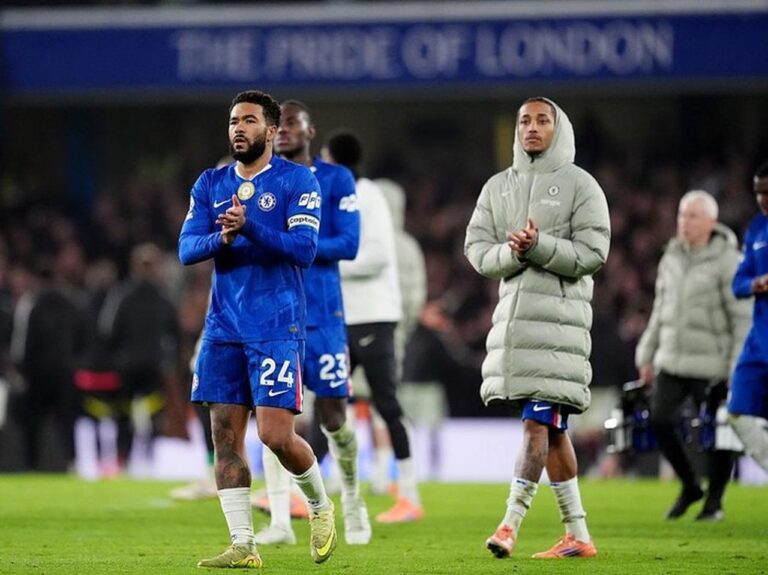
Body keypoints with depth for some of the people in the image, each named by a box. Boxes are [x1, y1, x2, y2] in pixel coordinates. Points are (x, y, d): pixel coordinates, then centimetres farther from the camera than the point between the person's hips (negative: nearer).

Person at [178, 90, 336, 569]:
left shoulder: (297, 181, -3)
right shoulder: (211, 184, 12)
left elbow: (304, 249, -13)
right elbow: (187, 249, 3)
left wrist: (250, 226, -26)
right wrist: (222, 238, -17)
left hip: (277, 326, -5)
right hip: (224, 327, 5)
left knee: (276, 435, -10)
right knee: (226, 435, 1)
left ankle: (321, 506, 18)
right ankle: (243, 546, 6)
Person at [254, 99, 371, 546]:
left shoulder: (336, 180, 1)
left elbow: (348, 244, -8)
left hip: (321, 311, -2)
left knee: (332, 415, 0)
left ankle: (352, 498, 26)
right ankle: (280, 522, -2)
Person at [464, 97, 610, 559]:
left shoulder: (579, 185, 1)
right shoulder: (498, 187, 16)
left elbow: (592, 253, -7)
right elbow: (477, 249, 8)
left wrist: (538, 246, -18)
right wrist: (510, 253, -12)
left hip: (558, 314, -6)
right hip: (513, 310, 6)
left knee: (538, 422, -13)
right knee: (551, 429, 8)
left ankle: (511, 523, -17)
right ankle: (578, 535, 12)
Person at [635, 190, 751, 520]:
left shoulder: (726, 262, -10)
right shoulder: (671, 260, 11)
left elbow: (742, 319, -10)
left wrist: (739, 367, -13)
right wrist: (647, 356, 18)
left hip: (712, 365, -6)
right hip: (672, 361, 6)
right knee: (659, 421, -4)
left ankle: (715, 499, 17)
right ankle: (689, 486, 16)